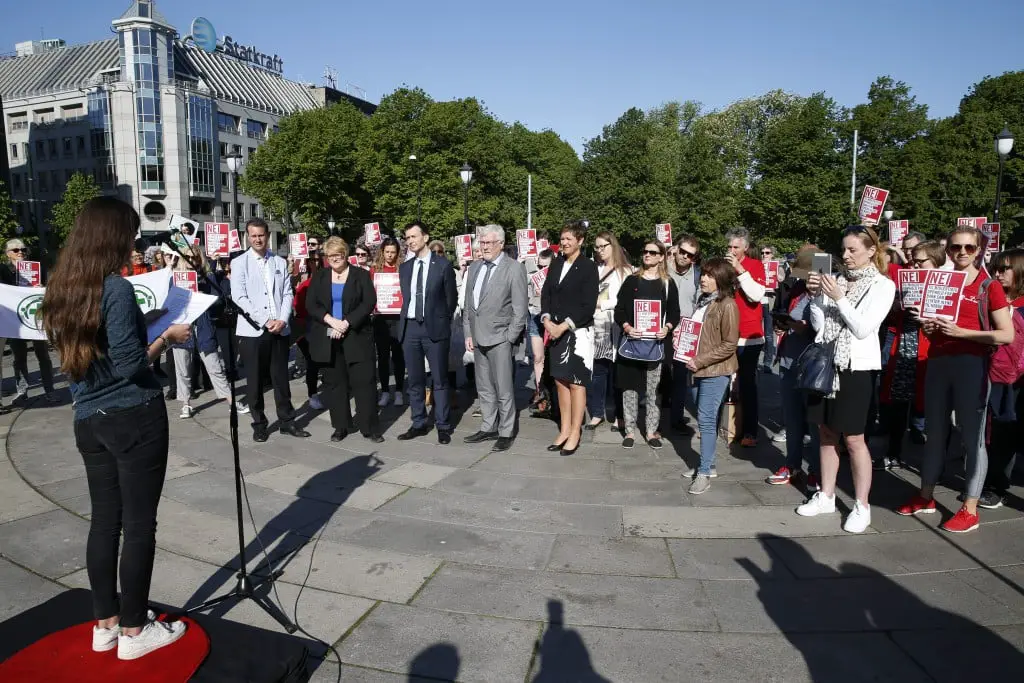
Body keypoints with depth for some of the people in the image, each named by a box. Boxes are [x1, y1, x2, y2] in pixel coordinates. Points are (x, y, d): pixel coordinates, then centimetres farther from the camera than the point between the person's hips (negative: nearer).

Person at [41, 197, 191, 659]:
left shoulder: (63, 288, 8)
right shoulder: (116, 288, -17)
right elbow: (130, 366, -21)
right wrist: (168, 336, -7)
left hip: (89, 420, 8)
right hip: (134, 419, -8)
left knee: (104, 520, 15)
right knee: (139, 525, 3)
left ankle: (105, 624, 27)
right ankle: (133, 631, 15)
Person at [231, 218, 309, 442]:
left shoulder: (280, 262, 11)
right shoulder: (239, 263, 2)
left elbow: (288, 294, 7)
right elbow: (239, 298, -7)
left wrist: (282, 320, -9)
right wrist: (266, 321, -13)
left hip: (280, 329, 3)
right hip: (252, 330, -2)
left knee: (281, 378, 9)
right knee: (255, 381, 5)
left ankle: (287, 421, 18)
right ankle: (259, 424, 16)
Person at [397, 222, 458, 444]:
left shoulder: (443, 265, -3)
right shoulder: (405, 268, 11)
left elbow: (451, 298, 2)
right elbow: (406, 298, 16)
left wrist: (442, 323, 4)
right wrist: (406, 321, 9)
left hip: (434, 328, -5)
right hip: (410, 327, 5)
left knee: (439, 380, 2)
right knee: (415, 380, 10)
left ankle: (443, 426, 10)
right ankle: (419, 424, 20)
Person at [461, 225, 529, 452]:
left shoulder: (514, 268, -6)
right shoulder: (474, 268, 13)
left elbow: (520, 308, -8)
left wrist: (509, 338, -11)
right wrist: (468, 333, 9)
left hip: (500, 339, -6)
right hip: (478, 338, 6)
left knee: (504, 389, 0)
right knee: (484, 388, 13)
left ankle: (505, 433, 11)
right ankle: (488, 428, 24)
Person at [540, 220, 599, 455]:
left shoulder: (588, 267, -7)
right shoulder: (556, 264, 11)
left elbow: (588, 305, -11)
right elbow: (546, 293, 10)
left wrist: (564, 326, -15)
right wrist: (547, 320, -7)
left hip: (578, 332, -5)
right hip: (556, 330, 5)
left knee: (576, 382, -1)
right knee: (560, 380, 9)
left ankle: (575, 433, 8)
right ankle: (564, 430, 19)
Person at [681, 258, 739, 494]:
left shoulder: (727, 305, -13)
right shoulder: (702, 300, 11)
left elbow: (729, 345, -16)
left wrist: (701, 360, -18)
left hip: (716, 371, -7)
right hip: (698, 368, 7)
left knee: (706, 420, -6)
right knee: (704, 418, 13)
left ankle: (704, 473, 1)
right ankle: (707, 464, 24)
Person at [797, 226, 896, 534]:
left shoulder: (883, 285, -4)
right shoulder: (836, 280, 6)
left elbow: (863, 329, -14)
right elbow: (819, 325, 4)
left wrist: (839, 298, -16)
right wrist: (815, 295, -8)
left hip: (856, 367, -5)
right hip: (827, 362, 5)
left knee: (853, 439, 0)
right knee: (826, 432, 12)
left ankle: (862, 506, 12)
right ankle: (826, 496, 25)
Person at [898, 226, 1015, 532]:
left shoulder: (990, 286, -1)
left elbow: (1007, 335, -8)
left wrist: (961, 332, -16)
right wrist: (928, 327, 3)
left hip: (971, 364, -5)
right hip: (937, 362, 5)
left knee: (972, 436, -1)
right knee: (935, 432, 13)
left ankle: (970, 509, 7)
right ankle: (926, 496, 23)